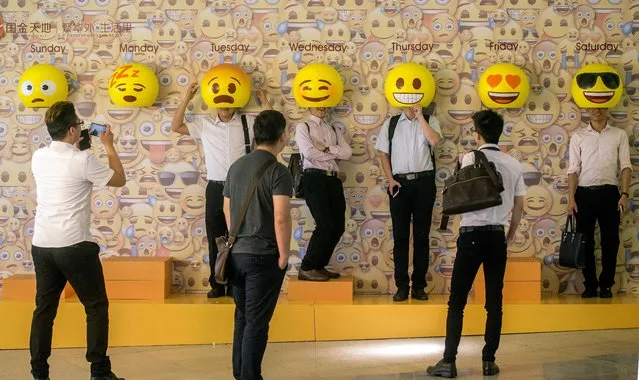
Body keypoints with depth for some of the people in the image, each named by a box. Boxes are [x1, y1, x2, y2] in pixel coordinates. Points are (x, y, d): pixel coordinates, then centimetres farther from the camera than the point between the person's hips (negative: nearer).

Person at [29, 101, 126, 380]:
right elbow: (119, 180, 1)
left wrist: (77, 146, 26)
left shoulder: (38, 157, 5)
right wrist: (108, 146, 10)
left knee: (44, 308, 12)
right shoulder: (83, 160, -13)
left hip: (42, 244, 6)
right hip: (74, 245, -6)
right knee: (96, 307, 6)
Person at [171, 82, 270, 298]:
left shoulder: (248, 123, 4)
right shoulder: (204, 125, 6)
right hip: (216, 188, 1)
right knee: (215, 238, 5)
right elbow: (176, 127, 6)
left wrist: (264, 101, -2)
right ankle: (217, 285, 13)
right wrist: (187, 99, 3)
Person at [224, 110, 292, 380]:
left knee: (243, 317, 18)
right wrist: (284, 254, -13)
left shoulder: (236, 166, 8)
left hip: (237, 254, 7)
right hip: (263, 256, -7)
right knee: (257, 322, 0)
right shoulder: (277, 171, -14)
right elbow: (281, 218, -22)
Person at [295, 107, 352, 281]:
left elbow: (348, 152, 5)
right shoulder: (303, 127, 5)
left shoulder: (334, 130, 20)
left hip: (333, 179, 6)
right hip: (314, 178, -6)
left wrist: (327, 148, -9)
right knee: (325, 225, -15)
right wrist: (334, 154, -1)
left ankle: (319, 266, 17)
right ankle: (306, 268, -4)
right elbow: (309, 152, -12)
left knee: (338, 226, 4)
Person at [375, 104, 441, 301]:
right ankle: (402, 286, 6)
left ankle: (419, 286, 11)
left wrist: (420, 116, -11)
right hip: (400, 183, 1)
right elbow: (383, 153, 7)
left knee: (421, 235, 4)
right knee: (400, 236, 1)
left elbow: (435, 140, -15)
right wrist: (390, 180, -4)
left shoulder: (430, 121, 6)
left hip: (424, 182, -1)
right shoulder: (391, 123, 9)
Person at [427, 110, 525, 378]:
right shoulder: (513, 164, 5)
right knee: (494, 301, 9)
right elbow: (519, 204, 11)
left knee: (457, 300, 0)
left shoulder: (470, 159, -7)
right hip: (497, 235, 4)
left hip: (472, 233, -4)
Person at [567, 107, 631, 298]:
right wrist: (571, 198, -4)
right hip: (585, 193, 0)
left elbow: (625, 166, 2)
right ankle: (590, 285, 13)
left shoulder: (619, 135, 5)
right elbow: (573, 169, 3)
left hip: (609, 192, 0)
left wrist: (624, 194, -8)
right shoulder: (578, 136, 5)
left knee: (610, 241, 3)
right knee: (586, 241, 4)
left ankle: (606, 285, 13)